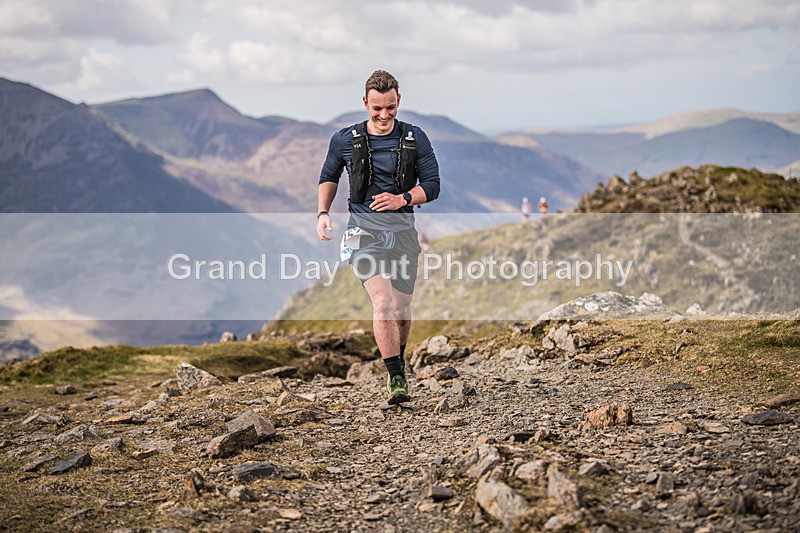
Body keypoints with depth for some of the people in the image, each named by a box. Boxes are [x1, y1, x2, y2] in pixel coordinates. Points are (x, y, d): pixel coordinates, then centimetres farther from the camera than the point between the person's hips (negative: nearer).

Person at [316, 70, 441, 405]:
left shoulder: (415, 139, 1)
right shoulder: (345, 140, 2)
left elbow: (432, 185, 2)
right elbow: (329, 177, 18)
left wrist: (402, 198, -15)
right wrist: (322, 213, 4)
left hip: (402, 229, 2)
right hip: (364, 230, -2)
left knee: (401, 309, 10)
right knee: (383, 302, -21)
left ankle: (398, 360, 40)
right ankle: (396, 379, -17)